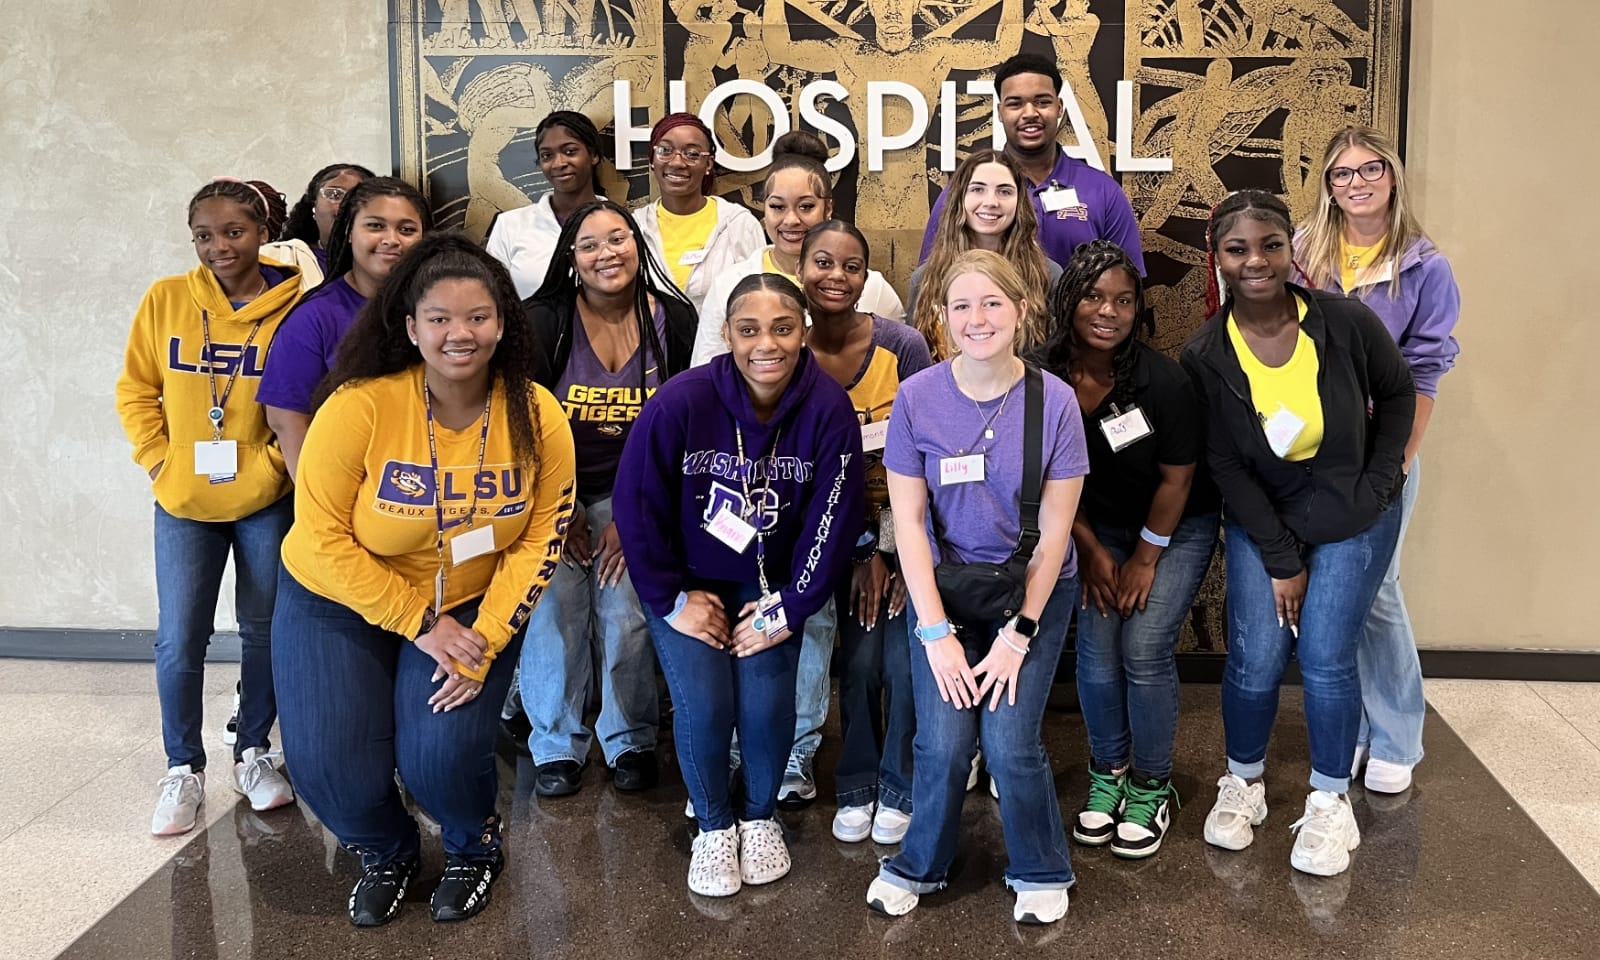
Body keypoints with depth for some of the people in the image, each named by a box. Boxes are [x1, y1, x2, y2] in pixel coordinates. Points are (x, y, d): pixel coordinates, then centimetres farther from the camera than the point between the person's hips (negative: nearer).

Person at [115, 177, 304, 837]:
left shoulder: (294, 305, -8)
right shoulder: (165, 300, -2)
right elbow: (136, 390, 6)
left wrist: (277, 458, -10)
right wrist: (158, 459, -2)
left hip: (266, 502, -1)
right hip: (184, 502, 1)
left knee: (264, 631, 10)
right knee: (179, 641, 2)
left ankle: (254, 753, 29)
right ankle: (183, 769, 19)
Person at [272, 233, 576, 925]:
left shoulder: (537, 417, -16)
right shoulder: (358, 407, -24)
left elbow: (541, 538, -9)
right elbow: (323, 540, -19)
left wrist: (485, 640, -17)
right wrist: (420, 623, -19)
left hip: (473, 606, 1)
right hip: (340, 602, 0)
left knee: (441, 756, -17)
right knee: (330, 767, -11)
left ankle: (476, 847, 20)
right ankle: (387, 852, 26)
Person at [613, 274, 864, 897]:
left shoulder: (829, 411, -18)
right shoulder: (681, 401, -22)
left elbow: (835, 520, -11)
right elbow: (636, 503, -13)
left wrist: (789, 610, -9)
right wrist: (672, 599, -10)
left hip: (768, 581, 1)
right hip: (688, 580, -1)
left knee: (766, 702, -12)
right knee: (703, 703, -12)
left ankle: (760, 816, 20)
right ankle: (714, 825, 17)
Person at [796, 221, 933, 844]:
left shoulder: (902, 346, -14)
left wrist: (890, 550, -10)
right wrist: (862, 554, -8)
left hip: (909, 526, -1)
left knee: (906, 663, -6)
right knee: (860, 660, -4)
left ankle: (898, 790, 16)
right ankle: (856, 789, 19)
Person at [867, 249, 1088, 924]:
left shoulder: (1054, 400, -13)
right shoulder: (917, 397, -11)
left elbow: (1054, 530, -9)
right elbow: (908, 520, -8)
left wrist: (1019, 635, -10)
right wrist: (936, 633, -11)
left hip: (1034, 590, 0)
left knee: (1009, 742, -11)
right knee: (943, 742, -10)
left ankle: (1040, 871, 18)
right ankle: (919, 865, 19)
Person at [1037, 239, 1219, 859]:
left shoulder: (1162, 380, -25)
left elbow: (1177, 479, -14)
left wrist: (1145, 559, -7)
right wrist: (1091, 550, -2)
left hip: (1176, 529, -3)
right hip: (1098, 528, 3)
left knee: (1145, 651, -11)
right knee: (1096, 651, -4)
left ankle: (1152, 786, 10)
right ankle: (1107, 773, 19)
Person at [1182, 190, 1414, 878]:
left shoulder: (1346, 322, -15)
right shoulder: (1205, 357, -14)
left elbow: (1396, 392, 3)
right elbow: (1226, 467, -10)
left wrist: (1380, 480, -4)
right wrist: (1281, 561, -10)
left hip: (1354, 519, 0)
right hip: (1261, 523, 0)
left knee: (1324, 658, -7)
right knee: (1255, 661, -6)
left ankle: (1330, 802, 15)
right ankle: (1243, 783, 21)